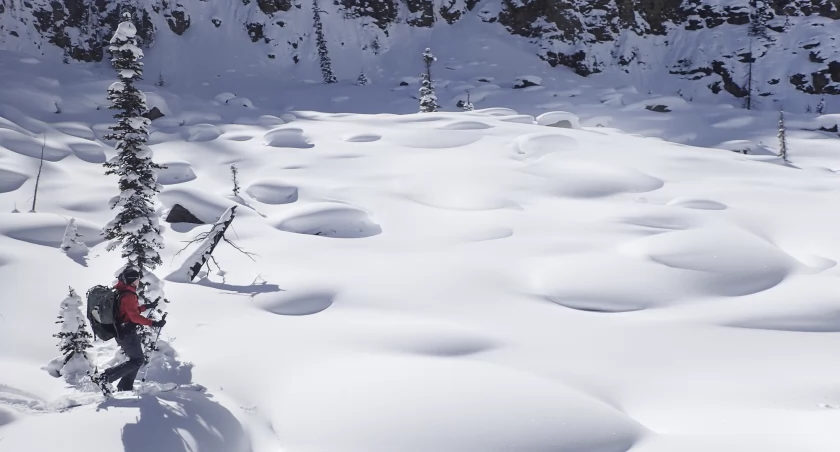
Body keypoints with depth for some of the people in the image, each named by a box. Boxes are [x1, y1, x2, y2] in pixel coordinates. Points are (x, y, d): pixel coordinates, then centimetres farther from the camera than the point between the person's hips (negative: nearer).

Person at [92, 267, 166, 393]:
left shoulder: (119, 292, 11)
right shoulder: (128, 295, -19)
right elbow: (134, 316, -24)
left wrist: (146, 306, 19)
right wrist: (153, 323, -26)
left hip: (121, 332, 10)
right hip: (127, 333, -10)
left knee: (136, 359, 16)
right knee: (137, 361, -5)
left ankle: (125, 387, 17)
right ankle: (104, 377, -11)